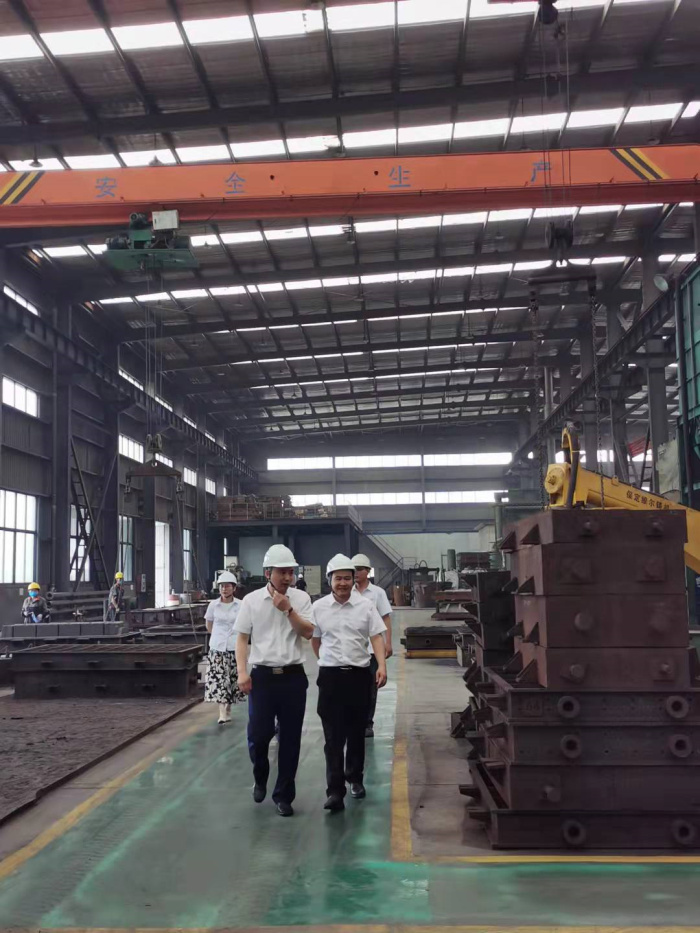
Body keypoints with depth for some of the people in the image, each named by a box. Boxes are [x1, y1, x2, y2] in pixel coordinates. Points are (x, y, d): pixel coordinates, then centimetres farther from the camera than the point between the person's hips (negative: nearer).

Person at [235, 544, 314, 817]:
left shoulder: (301, 598, 2)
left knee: (290, 738, 6)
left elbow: (308, 633, -5)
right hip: (262, 676, -1)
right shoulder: (252, 600, 0)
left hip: (293, 676, 1)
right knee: (258, 734, 1)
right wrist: (242, 672, -8)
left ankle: (284, 795, 21)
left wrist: (288, 609, -16)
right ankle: (260, 779, 32)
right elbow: (242, 638, 1)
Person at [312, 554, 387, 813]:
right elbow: (315, 640, 12)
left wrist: (382, 666, -16)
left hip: (360, 674, 1)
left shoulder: (366, 605, -1)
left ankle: (355, 778, 31)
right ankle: (335, 791, -3)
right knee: (333, 736, -4)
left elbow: (377, 637, -4)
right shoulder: (318, 607, 1)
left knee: (356, 732, 13)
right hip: (331, 675, -1)